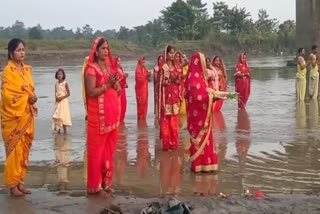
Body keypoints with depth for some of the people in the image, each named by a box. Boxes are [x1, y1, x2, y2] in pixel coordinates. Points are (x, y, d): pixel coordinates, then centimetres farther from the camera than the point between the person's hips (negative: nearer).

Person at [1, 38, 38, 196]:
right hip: (13, 117, -7)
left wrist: (32, 98, -1)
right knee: (15, 149, -4)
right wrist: (27, 98, -16)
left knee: (24, 149, 10)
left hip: (26, 116, 7)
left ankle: (19, 182, 19)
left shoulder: (27, 69, 11)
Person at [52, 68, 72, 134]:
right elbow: (56, 93, 13)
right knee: (57, 116, 4)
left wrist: (61, 97, -17)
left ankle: (65, 131, -1)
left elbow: (68, 93, -9)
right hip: (57, 102, 6)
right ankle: (58, 130, 11)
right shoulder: (56, 84, 7)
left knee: (63, 116, -6)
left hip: (63, 102, -6)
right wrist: (56, 98, -6)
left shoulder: (65, 83, -9)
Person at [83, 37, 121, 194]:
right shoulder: (92, 69, -7)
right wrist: (107, 85, -20)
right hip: (98, 115, -7)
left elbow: (118, 91, 18)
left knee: (109, 149, 11)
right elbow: (91, 92, -16)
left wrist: (116, 84, -3)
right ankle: (95, 185, 3)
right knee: (97, 149, -3)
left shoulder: (110, 67, 16)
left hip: (113, 113, 7)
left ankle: (106, 181, 20)